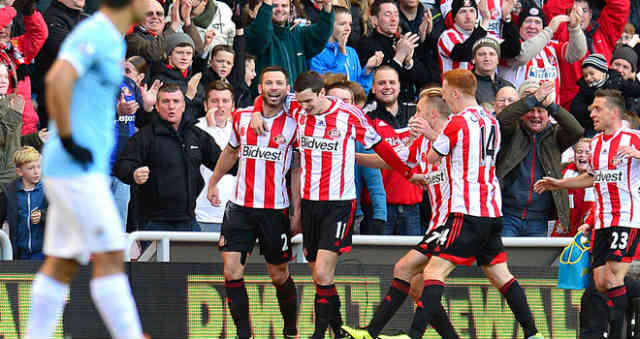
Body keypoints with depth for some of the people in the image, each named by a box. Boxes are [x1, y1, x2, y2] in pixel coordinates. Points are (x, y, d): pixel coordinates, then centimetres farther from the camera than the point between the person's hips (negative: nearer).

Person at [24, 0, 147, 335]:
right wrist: (68, 140, -24)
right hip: (75, 168, -9)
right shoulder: (93, 36, -14)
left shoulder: (111, 40, 16)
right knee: (109, 256, -10)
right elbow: (57, 81, -30)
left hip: (86, 168, 9)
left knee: (61, 263, 8)